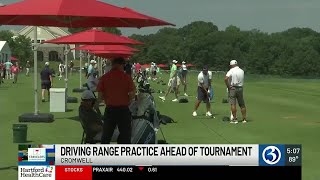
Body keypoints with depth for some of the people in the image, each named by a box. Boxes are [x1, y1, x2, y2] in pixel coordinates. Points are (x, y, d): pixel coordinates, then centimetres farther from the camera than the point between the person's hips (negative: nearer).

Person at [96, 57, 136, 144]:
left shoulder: (104, 78, -2)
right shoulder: (126, 77, -7)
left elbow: (100, 96, -2)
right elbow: (132, 94, -8)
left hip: (110, 109, 2)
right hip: (123, 109, -2)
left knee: (106, 135, 12)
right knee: (125, 134, 6)